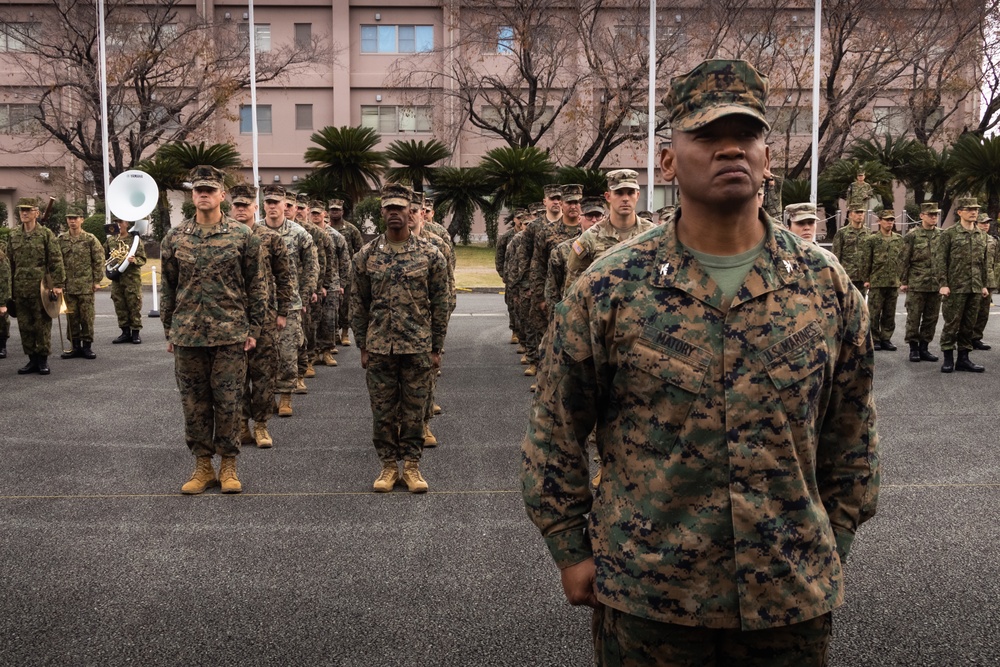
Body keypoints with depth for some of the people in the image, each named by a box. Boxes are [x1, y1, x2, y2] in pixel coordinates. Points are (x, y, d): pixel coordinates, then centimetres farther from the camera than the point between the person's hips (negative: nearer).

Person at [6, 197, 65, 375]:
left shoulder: (46, 234, -3)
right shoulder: (13, 235, 9)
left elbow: (56, 261, -5)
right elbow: (10, 262, 14)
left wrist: (58, 284, -11)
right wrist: (10, 288, 11)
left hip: (41, 287, -4)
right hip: (20, 289, 4)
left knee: (42, 325, 1)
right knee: (25, 326, 7)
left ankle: (43, 360, 11)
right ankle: (33, 360, 16)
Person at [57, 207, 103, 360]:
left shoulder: (90, 239, -2)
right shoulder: (61, 239, 6)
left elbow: (99, 260, -1)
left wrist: (97, 280, -4)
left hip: (86, 286, -3)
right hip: (67, 285, 3)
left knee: (87, 317, 1)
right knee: (71, 317, 6)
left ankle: (87, 346, 10)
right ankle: (75, 346, 14)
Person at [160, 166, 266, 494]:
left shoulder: (242, 236, 0)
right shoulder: (174, 238, 6)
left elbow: (256, 285, 3)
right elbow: (167, 288, 11)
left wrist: (254, 328, -1)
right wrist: (169, 331, 9)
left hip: (230, 334, -2)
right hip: (187, 334, 3)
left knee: (228, 401, 2)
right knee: (194, 402, 8)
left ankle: (228, 466, 16)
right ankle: (203, 465, 20)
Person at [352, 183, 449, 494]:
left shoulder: (431, 255, -2)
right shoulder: (366, 255, 2)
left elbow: (440, 304, 1)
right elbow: (358, 304, 6)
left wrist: (436, 348, 0)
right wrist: (362, 347, 3)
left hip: (418, 347, -1)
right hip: (379, 348, 1)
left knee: (414, 409, 7)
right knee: (383, 409, 8)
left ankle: (412, 465, 20)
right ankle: (388, 465, 22)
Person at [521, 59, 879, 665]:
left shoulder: (828, 286, -1)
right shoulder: (608, 288, -8)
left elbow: (851, 438, 8)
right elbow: (556, 430, -2)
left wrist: (833, 545, 9)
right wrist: (570, 549, -1)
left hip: (795, 593, 2)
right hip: (645, 594, -1)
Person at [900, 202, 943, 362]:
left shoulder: (941, 236, 9)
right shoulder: (912, 236, -2)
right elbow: (904, 260, -1)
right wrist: (903, 282, -5)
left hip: (936, 285, 4)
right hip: (916, 284, -4)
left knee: (931, 319, 7)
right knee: (913, 318, 0)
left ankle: (924, 348, 16)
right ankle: (913, 349, 10)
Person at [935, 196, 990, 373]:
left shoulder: (982, 236, 13)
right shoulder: (949, 234, -3)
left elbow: (983, 263, 17)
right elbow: (940, 260, -7)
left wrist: (984, 285, 13)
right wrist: (943, 284, -13)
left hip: (975, 289, 5)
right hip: (955, 288, -5)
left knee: (969, 325, 8)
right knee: (952, 324, -2)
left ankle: (963, 358, 16)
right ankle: (948, 359, 6)